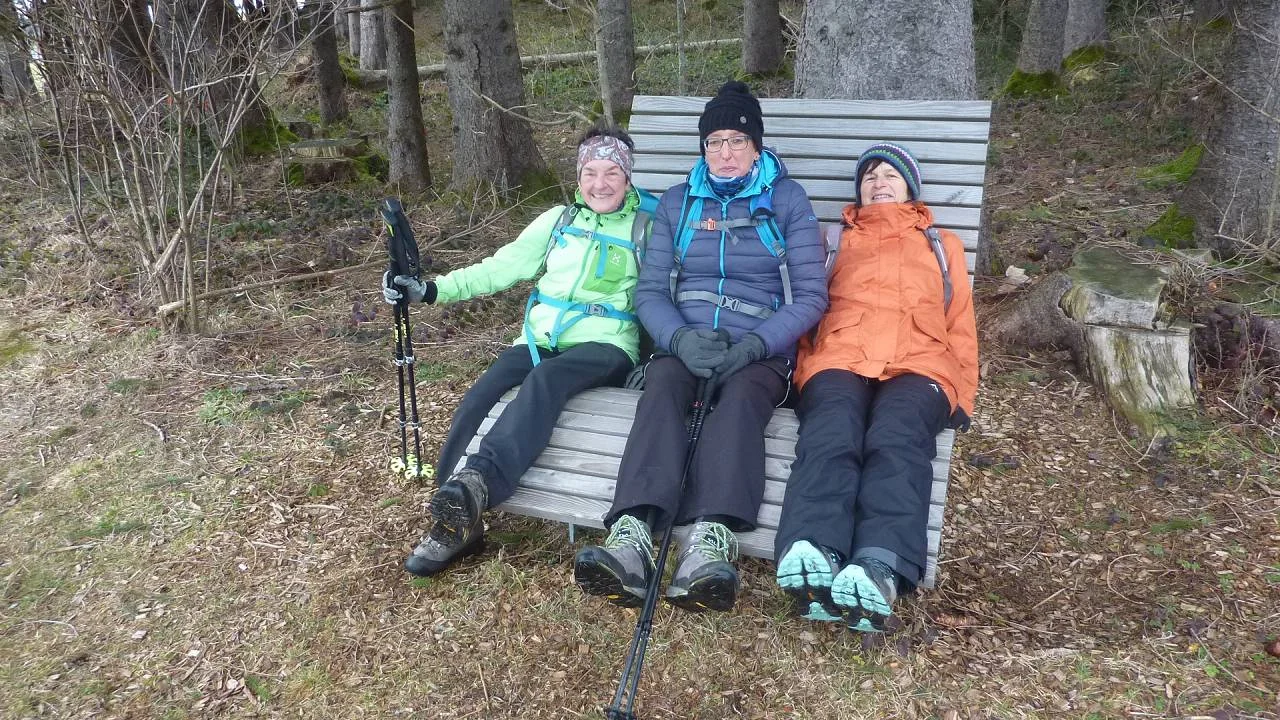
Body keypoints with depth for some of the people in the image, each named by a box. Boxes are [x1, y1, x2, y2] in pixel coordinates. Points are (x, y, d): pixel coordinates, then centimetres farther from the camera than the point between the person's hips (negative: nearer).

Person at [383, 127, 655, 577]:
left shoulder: (648, 227, 12)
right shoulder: (560, 220, 21)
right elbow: (501, 267, 16)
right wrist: (431, 290, 6)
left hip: (603, 345, -3)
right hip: (541, 340, 4)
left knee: (545, 378, -37)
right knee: (478, 398, -24)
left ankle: (475, 484, -52)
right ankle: (457, 523, -23)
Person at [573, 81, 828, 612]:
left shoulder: (787, 200, 9)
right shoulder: (677, 203, 16)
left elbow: (810, 295, 2)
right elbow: (650, 290, 8)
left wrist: (752, 345, -16)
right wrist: (681, 338, -15)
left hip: (759, 350, -1)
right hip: (682, 343, 2)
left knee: (739, 397, -35)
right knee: (661, 391, -32)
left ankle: (712, 543, -56)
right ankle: (632, 537, -52)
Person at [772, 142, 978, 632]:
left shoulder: (942, 245, 36)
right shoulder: (836, 241, 35)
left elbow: (961, 327, 27)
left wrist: (961, 401, 11)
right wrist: (803, 372, 4)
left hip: (918, 366, 0)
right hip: (839, 360, 0)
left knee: (896, 440, -36)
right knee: (830, 438, -35)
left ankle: (880, 571, -56)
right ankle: (813, 561, -56)